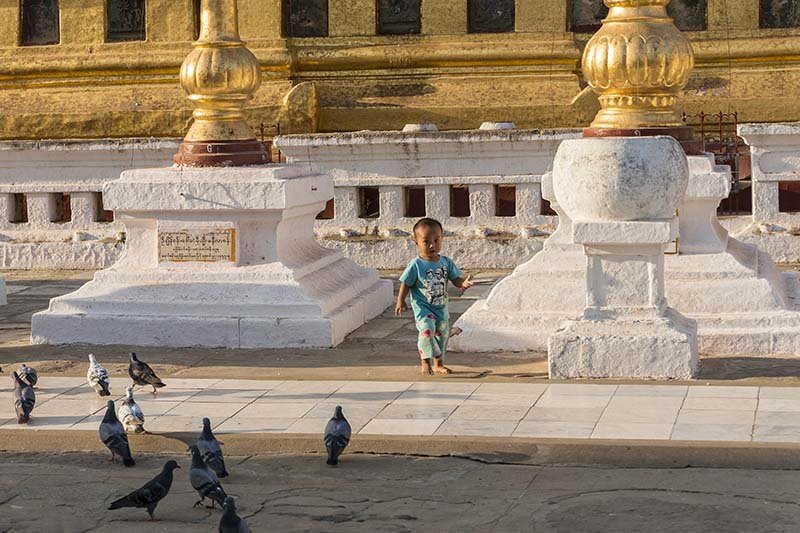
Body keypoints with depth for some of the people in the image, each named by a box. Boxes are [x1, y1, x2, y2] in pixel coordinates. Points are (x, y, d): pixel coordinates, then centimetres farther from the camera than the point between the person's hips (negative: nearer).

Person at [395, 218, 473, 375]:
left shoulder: (446, 262, 0)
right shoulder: (416, 265, -12)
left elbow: (456, 279, -1)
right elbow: (406, 284, -6)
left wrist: (464, 283, -23)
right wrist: (400, 302, -9)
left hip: (441, 307, 5)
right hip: (423, 307, -5)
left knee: (442, 334, 13)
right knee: (427, 330, -25)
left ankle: (438, 364, 29)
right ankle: (426, 362, -15)